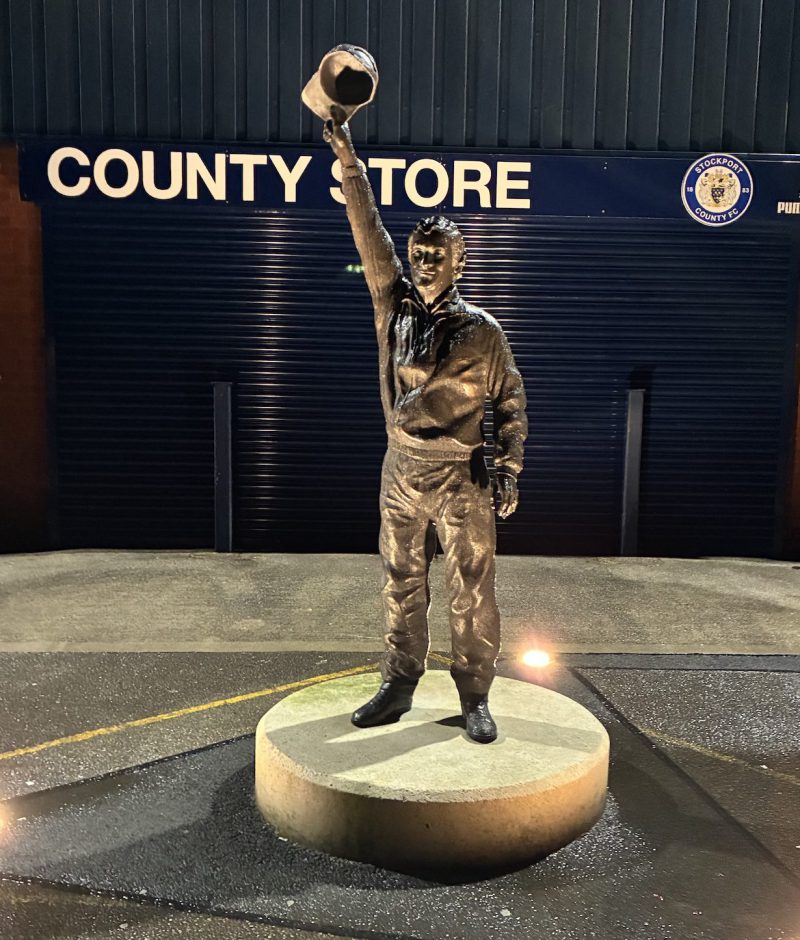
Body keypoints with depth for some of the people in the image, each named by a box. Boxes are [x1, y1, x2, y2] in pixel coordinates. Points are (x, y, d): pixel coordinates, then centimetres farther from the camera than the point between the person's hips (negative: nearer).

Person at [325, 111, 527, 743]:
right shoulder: (394, 304, 3)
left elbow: (511, 401, 2)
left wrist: (510, 471, -3)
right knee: (402, 585, 12)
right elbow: (369, 229, 0)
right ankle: (399, 687, 27)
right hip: (401, 471, 3)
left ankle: (476, 698, 18)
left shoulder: (482, 330, -4)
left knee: (472, 591, 3)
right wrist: (347, 158, -5)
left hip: (461, 477, -3)